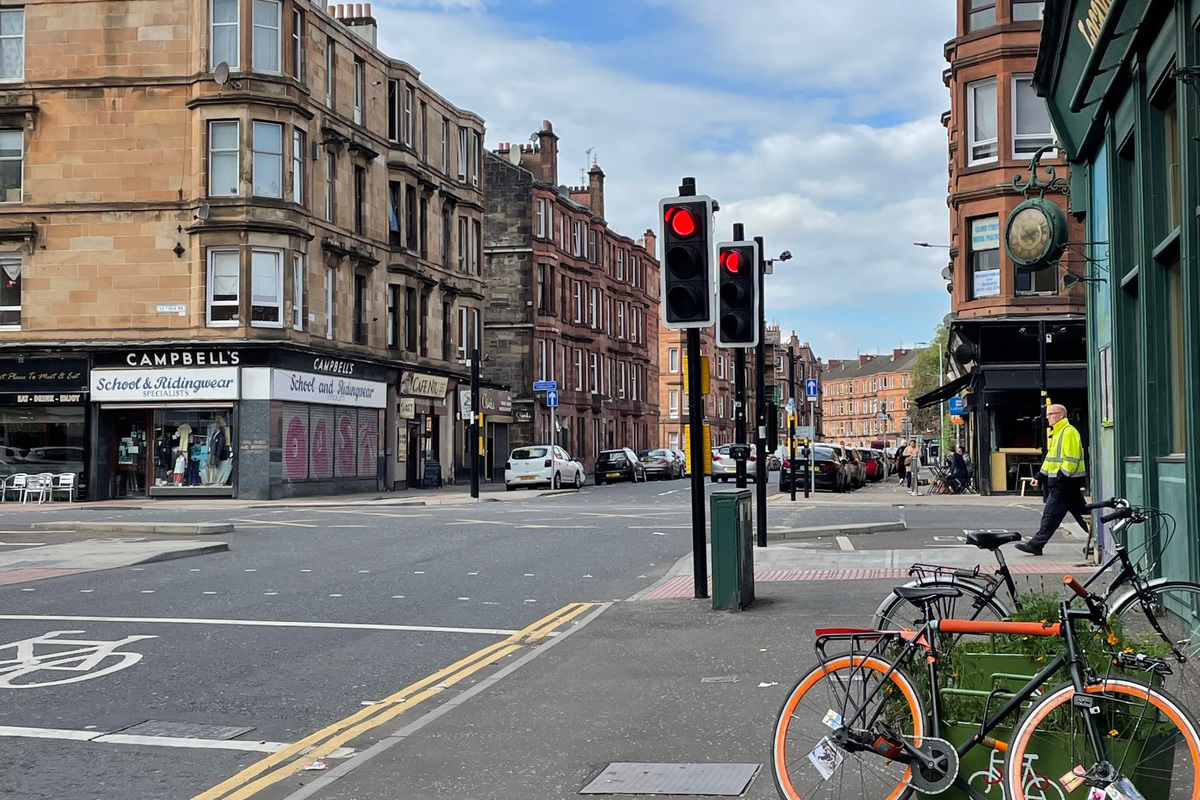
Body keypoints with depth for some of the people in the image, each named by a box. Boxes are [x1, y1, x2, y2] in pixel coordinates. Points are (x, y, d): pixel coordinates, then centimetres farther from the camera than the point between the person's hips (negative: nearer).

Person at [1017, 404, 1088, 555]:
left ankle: (1036, 544, -4)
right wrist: (1040, 476, 18)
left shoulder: (1069, 432, -14)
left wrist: (1061, 476, -22)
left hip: (1065, 482, -11)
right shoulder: (1056, 433, 19)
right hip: (1059, 481, 11)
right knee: (1081, 512, 12)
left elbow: (1072, 459, -21)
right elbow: (1050, 458, 24)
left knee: (1050, 514, -7)